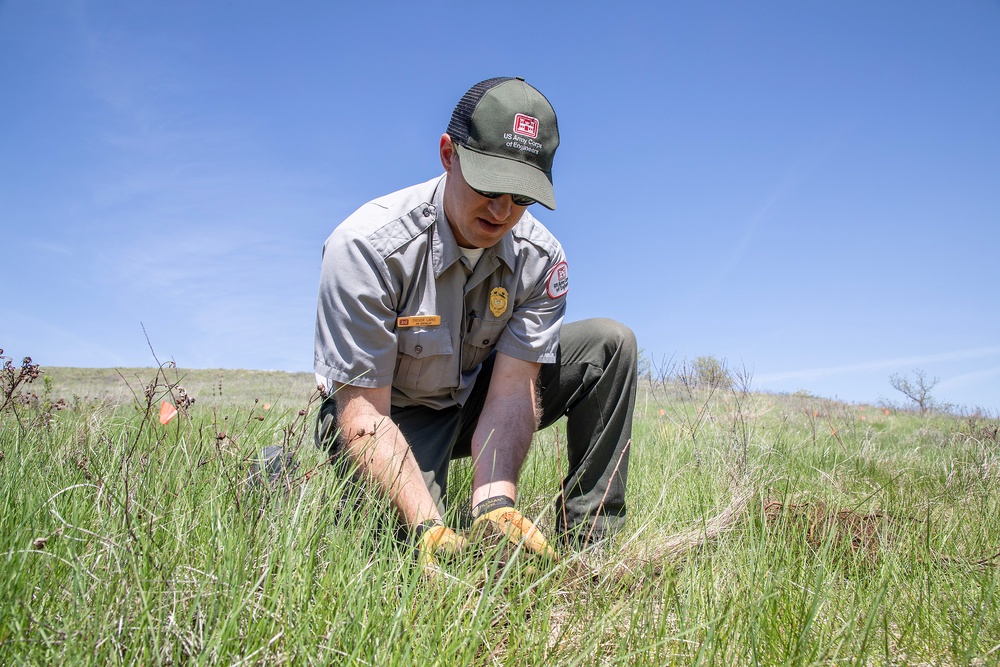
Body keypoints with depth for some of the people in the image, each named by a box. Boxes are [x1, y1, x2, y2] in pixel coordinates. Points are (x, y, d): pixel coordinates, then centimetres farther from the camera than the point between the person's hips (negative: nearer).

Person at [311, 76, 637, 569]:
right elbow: (363, 413, -28)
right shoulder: (366, 246, -28)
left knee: (609, 344, -11)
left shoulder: (541, 259, -15)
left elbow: (513, 389, -19)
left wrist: (495, 504, -36)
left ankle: (587, 541, -8)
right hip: (394, 414, -4)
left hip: (475, 402, 4)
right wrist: (430, 529, -39)